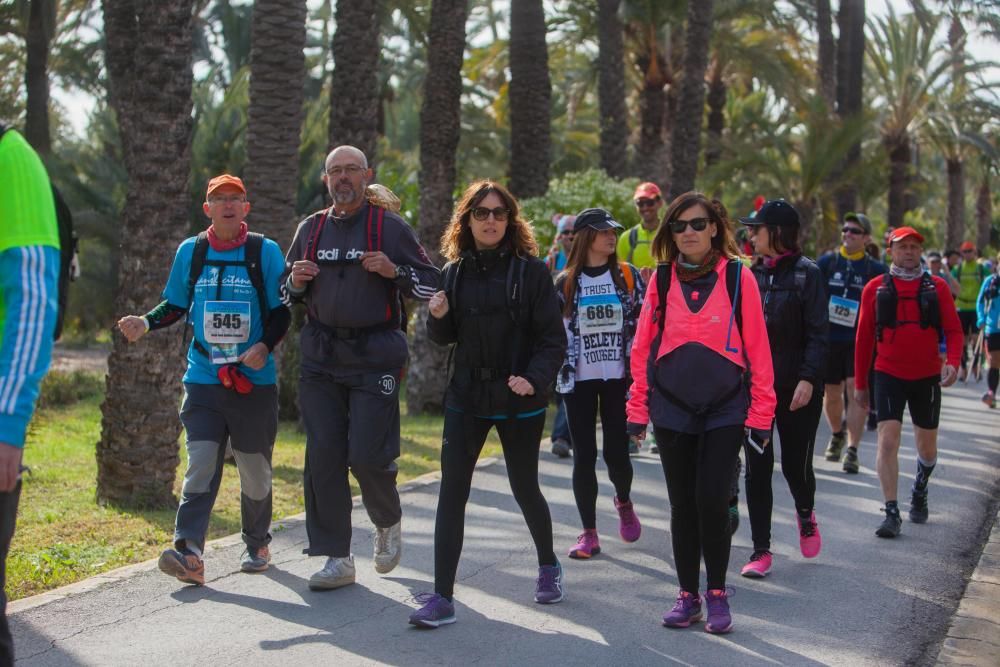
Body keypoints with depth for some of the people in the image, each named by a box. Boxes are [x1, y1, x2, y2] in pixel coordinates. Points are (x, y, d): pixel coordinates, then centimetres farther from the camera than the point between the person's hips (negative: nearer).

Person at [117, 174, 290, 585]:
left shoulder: (266, 252, 0)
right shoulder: (189, 251, 7)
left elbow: (282, 310, 2)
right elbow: (176, 306, 15)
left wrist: (266, 344, -15)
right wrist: (146, 323, -4)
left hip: (254, 380, -1)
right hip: (203, 380, 1)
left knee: (255, 470, 8)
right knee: (201, 465, -11)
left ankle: (257, 544, 27)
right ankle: (189, 553, -20)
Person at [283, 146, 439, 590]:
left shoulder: (390, 227, 2)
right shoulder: (310, 229, 13)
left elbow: (431, 285, 3)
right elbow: (287, 292, 23)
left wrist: (395, 271, -14)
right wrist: (296, 281, 0)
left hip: (374, 355, -4)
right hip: (320, 356, 4)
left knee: (367, 455, -9)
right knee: (323, 456, -1)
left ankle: (388, 522, 24)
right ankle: (336, 558, 6)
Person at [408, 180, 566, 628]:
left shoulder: (530, 270, -7)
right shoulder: (455, 271, 5)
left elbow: (553, 337, -9)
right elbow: (445, 338, 13)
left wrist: (534, 378, -25)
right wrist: (438, 317, -10)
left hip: (519, 400, -3)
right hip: (467, 397, 3)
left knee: (524, 488, 11)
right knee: (452, 492, -5)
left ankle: (548, 566, 38)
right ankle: (442, 597, -4)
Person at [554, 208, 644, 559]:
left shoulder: (629, 275, 3)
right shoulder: (565, 282, 3)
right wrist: (557, 372, 0)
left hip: (618, 378, 0)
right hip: (579, 381, 0)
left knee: (616, 451, -2)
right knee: (584, 455, 0)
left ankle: (623, 501, 32)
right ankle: (589, 533, 9)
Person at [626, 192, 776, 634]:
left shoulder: (737, 276, -3)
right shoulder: (662, 279, 4)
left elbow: (757, 347, -2)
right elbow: (643, 345, 7)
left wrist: (761, 412, -4)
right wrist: (637, 408, 6)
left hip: (725, 410, -2)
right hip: (671, 409, 3)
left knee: (712, 501, -9)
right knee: (682, 504, 7)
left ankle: (717, 595, 8)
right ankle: (688, 596, 19)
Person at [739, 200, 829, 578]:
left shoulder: (806, 274, -6)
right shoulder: (751, 274, 7)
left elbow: (818, 332, -10)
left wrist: (808, 379, -19)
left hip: (796, 387, -4)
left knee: (796, 464, 4)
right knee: (756, 468, 2)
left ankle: (805, 515, 37)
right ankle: (761, 550, 9)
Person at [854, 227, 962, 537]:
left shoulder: (937, 287, 2)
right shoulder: (876, 288, 0)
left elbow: (953, 330, 0)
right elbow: (864, 337, 5)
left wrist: (953, 362, -19)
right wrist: (860, 383, 6)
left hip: (927, 377, 2)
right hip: (888, 375, -1)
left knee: (927, 445, 13)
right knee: (888, 440, -15)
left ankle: (919, 490, 43)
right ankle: (892, 513, -10)